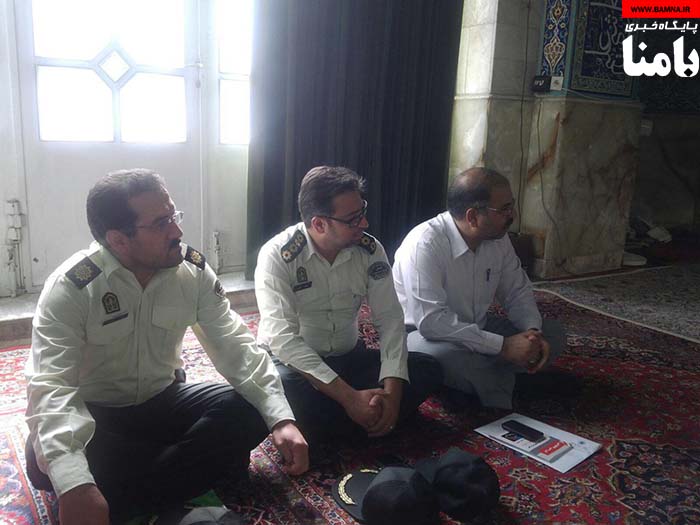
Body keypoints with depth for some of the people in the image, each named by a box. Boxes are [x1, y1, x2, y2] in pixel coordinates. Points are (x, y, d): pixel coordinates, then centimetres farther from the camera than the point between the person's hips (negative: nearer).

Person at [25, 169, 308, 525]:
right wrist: (74, 485, -48)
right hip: (95, 414, -3)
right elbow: (51, 387, -31)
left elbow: (235, 347, -14)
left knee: (250, 414, -18)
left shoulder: (194, 272, -12)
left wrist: (281, 418, -29)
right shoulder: (70, 288, -22)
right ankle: (201, 463, -14)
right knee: (46, 461, -34)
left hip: (162, 402, 3)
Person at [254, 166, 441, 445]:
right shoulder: (277, 255, -20)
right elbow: (283, 338, -28)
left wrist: (392, 390, -24)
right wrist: (349, 397, -34)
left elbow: (389, 319, -8)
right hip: (292, 362, -4)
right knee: (279, 386, -38)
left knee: (426, 369, -14)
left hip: (348, 359, 4)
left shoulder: (370, 250, -8)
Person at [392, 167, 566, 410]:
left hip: (476, 329, 7)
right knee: (451, 356, -39)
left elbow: (517, 291, 5)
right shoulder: (424, 245, -29)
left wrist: (533, 332, -15)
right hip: (422, 335, -6)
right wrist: (503, 345, -33)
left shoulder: (498, 238, -6)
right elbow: (431, 321, -36)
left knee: (552, 334, -3)